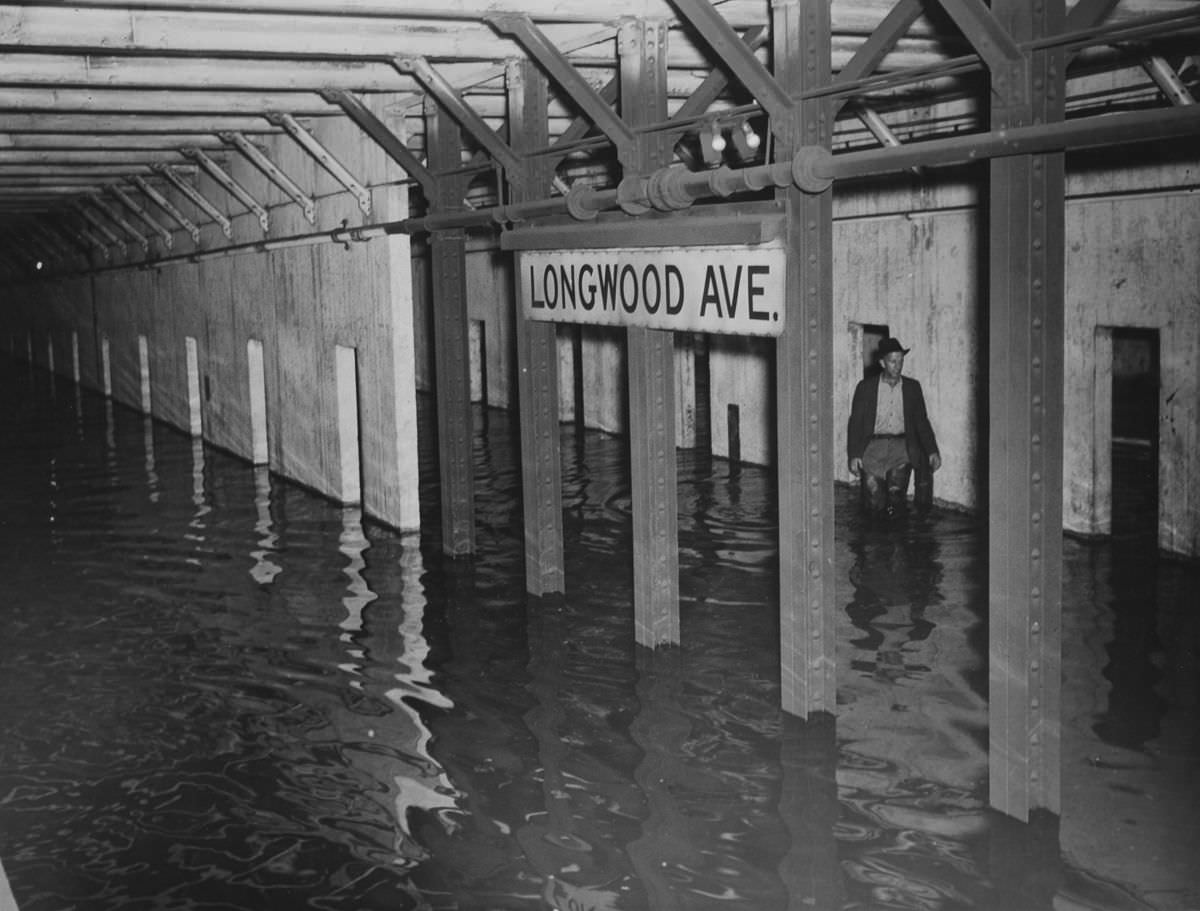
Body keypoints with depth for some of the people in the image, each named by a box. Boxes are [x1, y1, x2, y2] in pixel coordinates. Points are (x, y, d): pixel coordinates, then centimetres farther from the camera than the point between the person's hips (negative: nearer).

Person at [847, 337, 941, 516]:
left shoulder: (912, 387, 13)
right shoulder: (865, 387, 7)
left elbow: (922, 421, 12)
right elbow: (855, 422, 5)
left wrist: (932, 451, -1)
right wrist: (854, 455, -6)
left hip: (902, 444, 1)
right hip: (873, 445, -1)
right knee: (875, 504, -15)